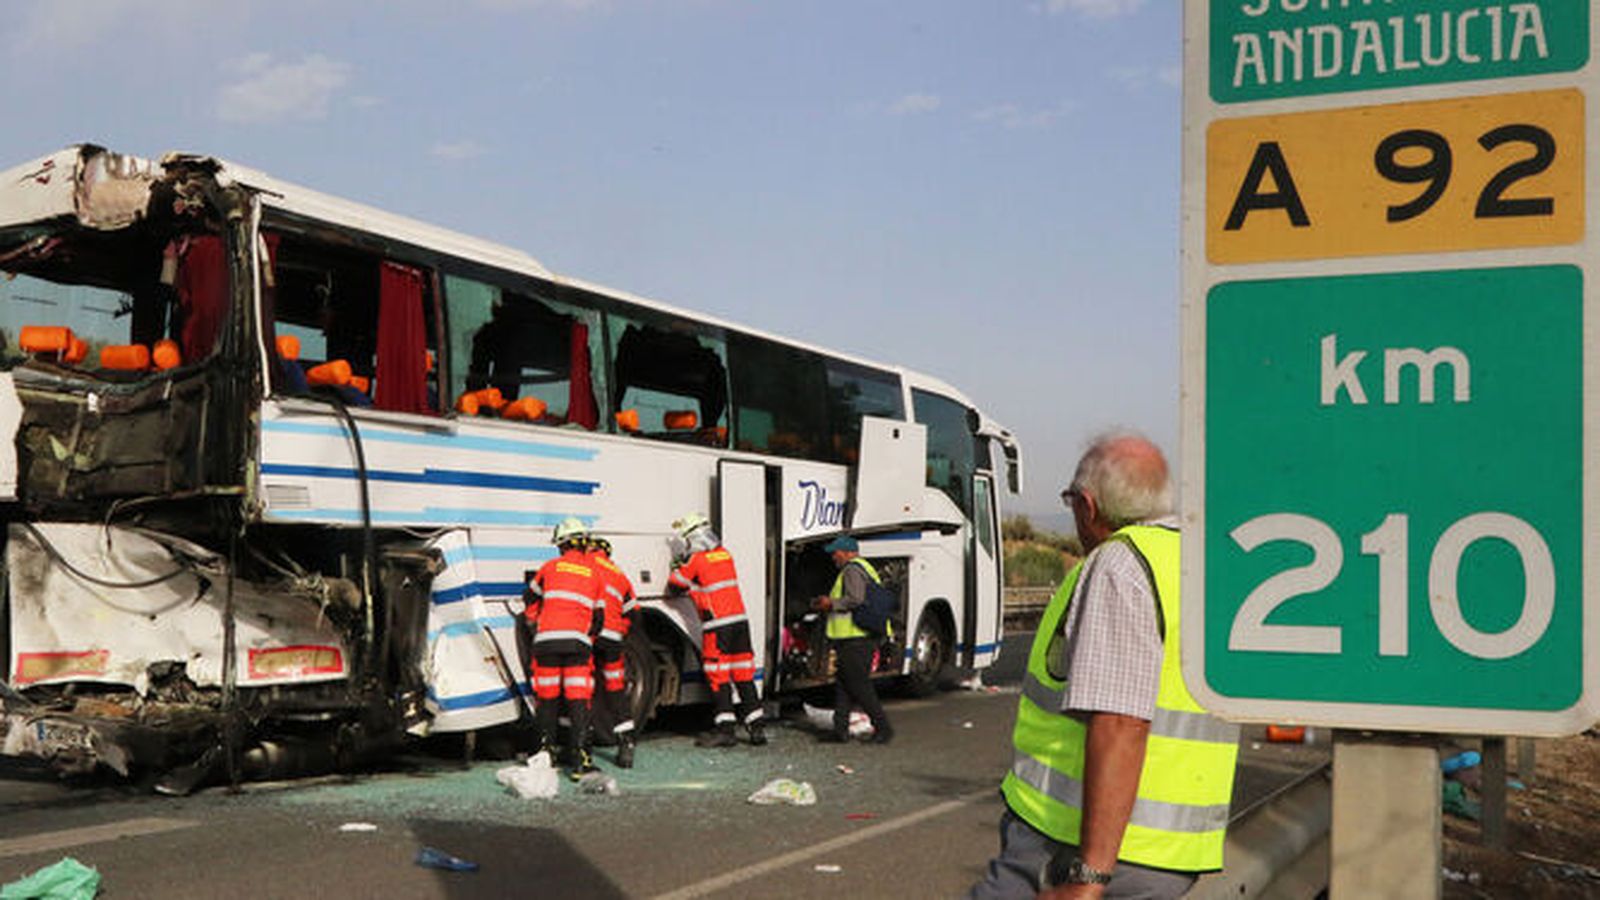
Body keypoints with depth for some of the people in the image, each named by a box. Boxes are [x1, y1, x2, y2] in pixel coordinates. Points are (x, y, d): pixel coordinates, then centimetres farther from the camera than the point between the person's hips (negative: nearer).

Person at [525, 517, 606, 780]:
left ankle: (546, 750, 21)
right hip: (577, 642, 0)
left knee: (547, 697, 12)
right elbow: (598, 618, 19)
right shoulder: (594, 574, 14)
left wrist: (533, 623, 42)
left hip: (547, 640, 0)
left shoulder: (550, 567, 12)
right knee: (578, 700, -3)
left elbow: (531, 600, 25)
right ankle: (580, 760, -9)